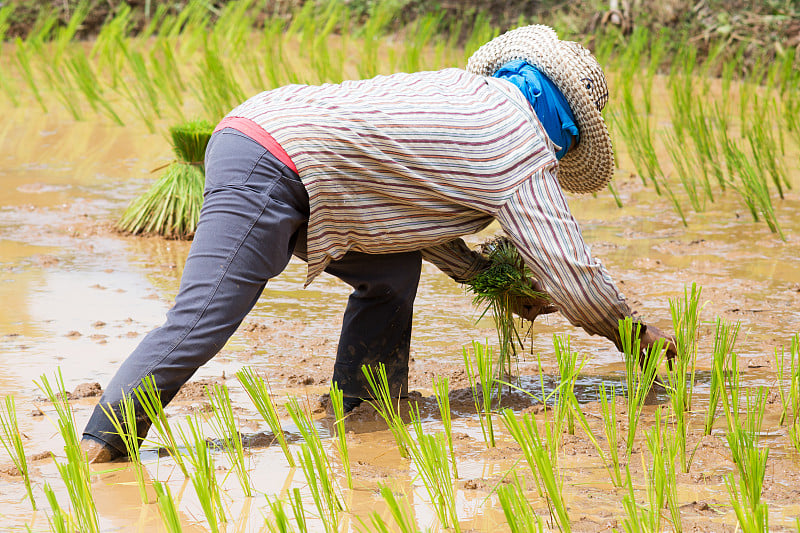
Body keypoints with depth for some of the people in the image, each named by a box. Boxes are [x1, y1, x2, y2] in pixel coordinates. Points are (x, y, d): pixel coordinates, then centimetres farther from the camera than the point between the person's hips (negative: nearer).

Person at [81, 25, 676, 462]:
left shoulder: (467, 93, 25)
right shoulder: (522, 141, 0)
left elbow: (414, 219, 34)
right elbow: (568, 267, 0)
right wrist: (633, 331, 15)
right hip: (266, 171, -10)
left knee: (393, 270, 16)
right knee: (200, 323, -15)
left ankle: (359, 414, 18)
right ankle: (97, 448, -17)